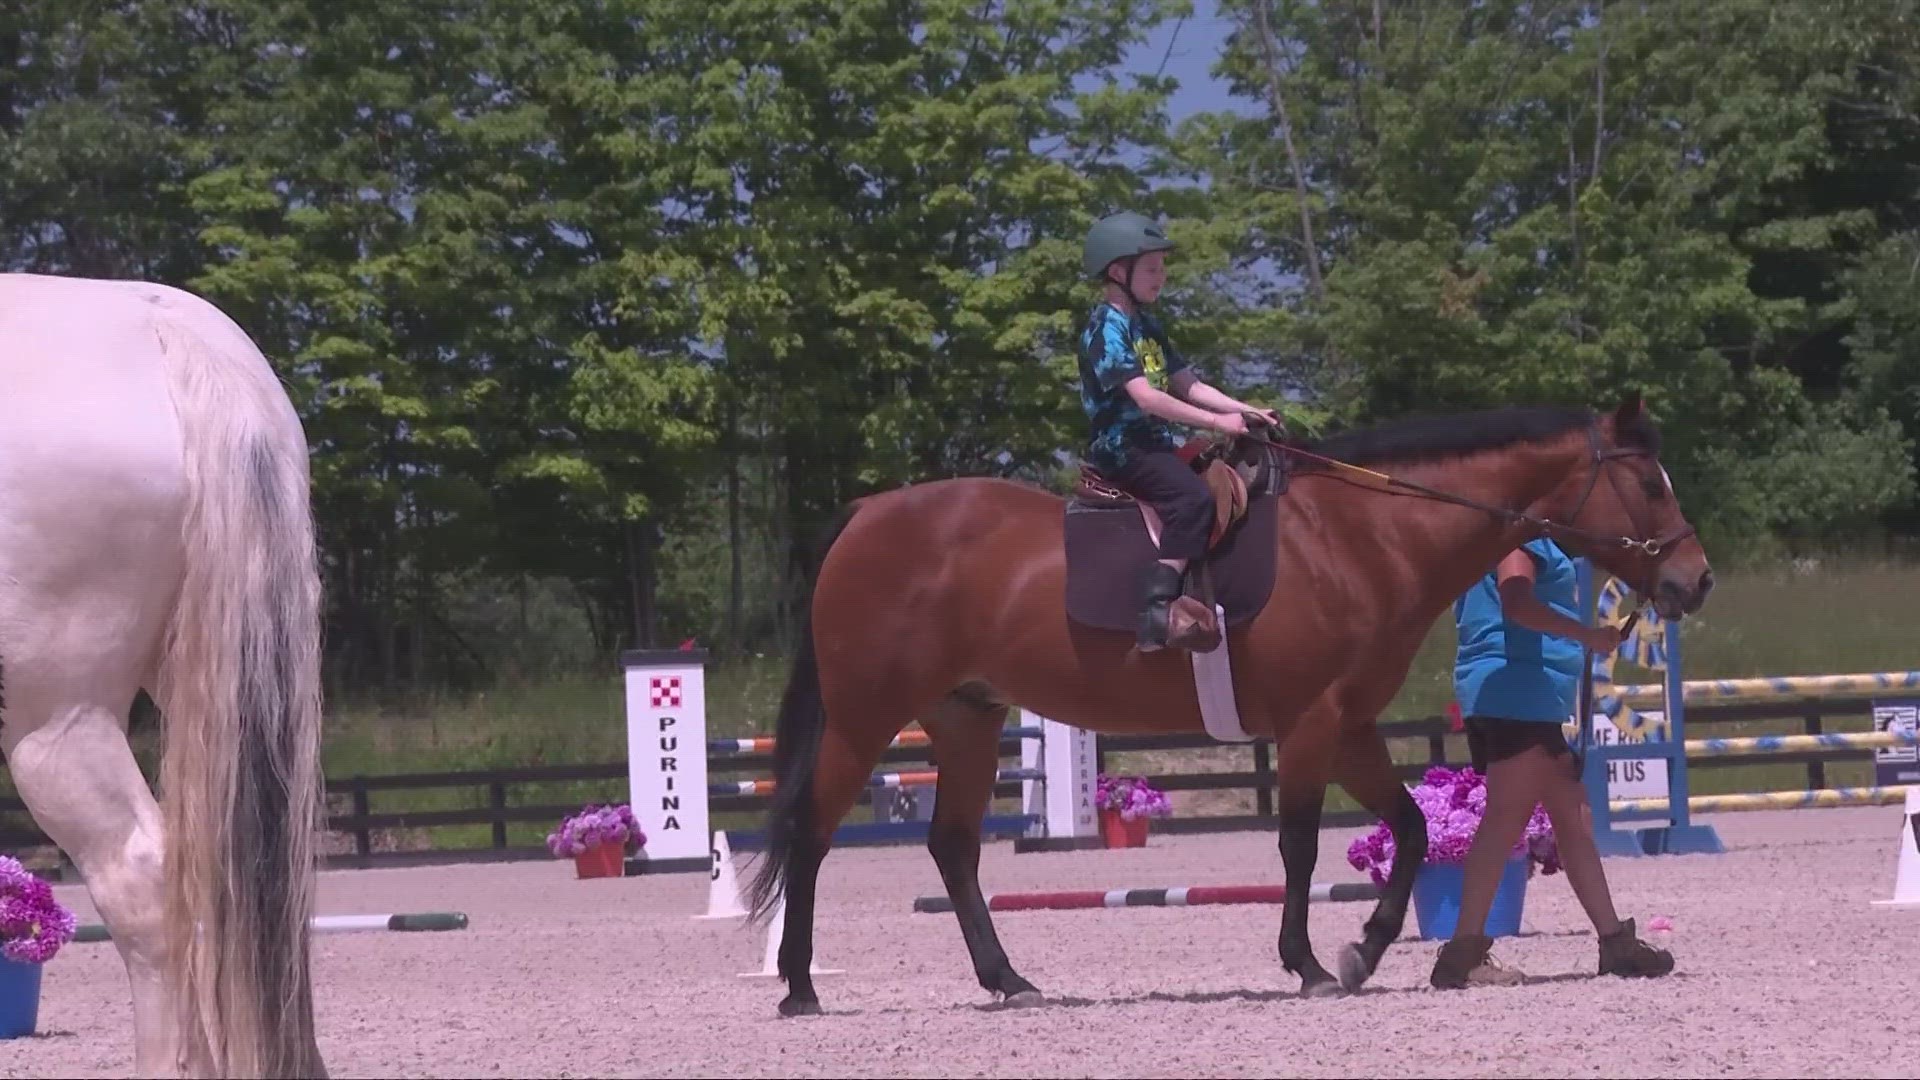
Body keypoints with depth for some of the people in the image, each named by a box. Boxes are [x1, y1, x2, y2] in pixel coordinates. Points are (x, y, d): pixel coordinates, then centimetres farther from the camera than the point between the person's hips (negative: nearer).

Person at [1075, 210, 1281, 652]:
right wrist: (1216, 421, -23)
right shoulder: (1106, 328, -13)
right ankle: (1157, 610, -37)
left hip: (1154, 446, 10)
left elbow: (1188, 385, 16)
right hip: (1121, 449, -10)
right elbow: (1145, 397, -22)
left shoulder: (1147, 327, 17)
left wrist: (1245, 410, 2)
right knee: (1192, 496, -31)